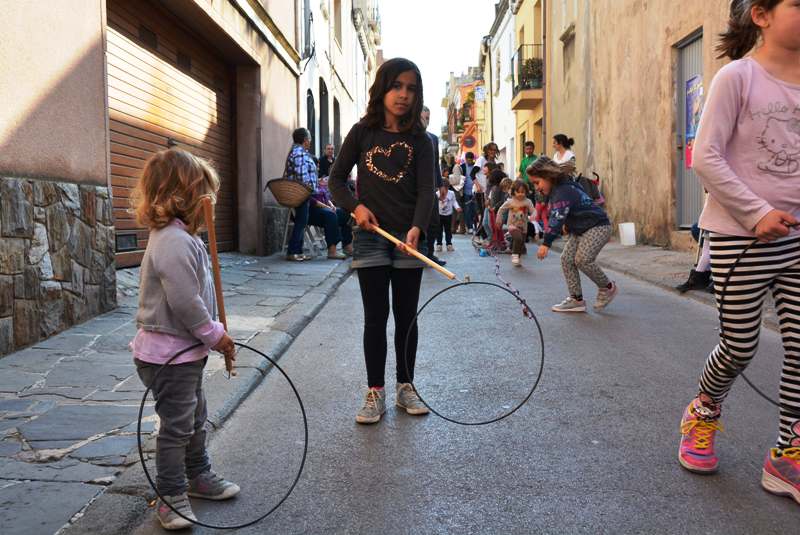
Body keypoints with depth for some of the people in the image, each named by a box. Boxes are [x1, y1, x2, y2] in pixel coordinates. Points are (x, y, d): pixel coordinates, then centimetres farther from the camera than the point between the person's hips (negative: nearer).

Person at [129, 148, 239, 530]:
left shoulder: (178, 237, 9)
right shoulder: (175, 243, -25)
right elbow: (185, 303, -29)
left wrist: (212, 333, 12)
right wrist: (214, 334, -15)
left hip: (185, 351, 11)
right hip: (169, 355, -11)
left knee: (195, 417, 23)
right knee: (176, 426, 2)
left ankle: (198, 476, 40)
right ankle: (171, 496, 18)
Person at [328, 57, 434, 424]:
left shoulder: (420, 140, 2)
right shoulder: (362, 132, 3)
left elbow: (426, 189, -9)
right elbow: (336, 179, 8)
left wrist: (417, 228, -26)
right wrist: (355, 206, -10)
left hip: (409, 237, 1)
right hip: (370, 236, 0)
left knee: (407, 315, 8)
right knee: (376, 316, 2)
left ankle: (406, 387, 22)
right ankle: (375, 393, 12)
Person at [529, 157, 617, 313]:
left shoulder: (563, 191, -25)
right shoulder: (558, 189, 6)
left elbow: (557, 219, -35)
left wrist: (546, 243, -40)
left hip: (598, 226, -10)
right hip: (580, 230, 10)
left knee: (582, 259, -22)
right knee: (567, 258, -1)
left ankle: (608, 287, 2)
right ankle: (576, 299, 2)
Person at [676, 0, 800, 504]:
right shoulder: (738, 75, -8)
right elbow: (706, 157, -14)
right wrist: (757, 213, -17)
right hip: (740, 235, -5)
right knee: (740, 347, 4)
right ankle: (704, 415, 34)